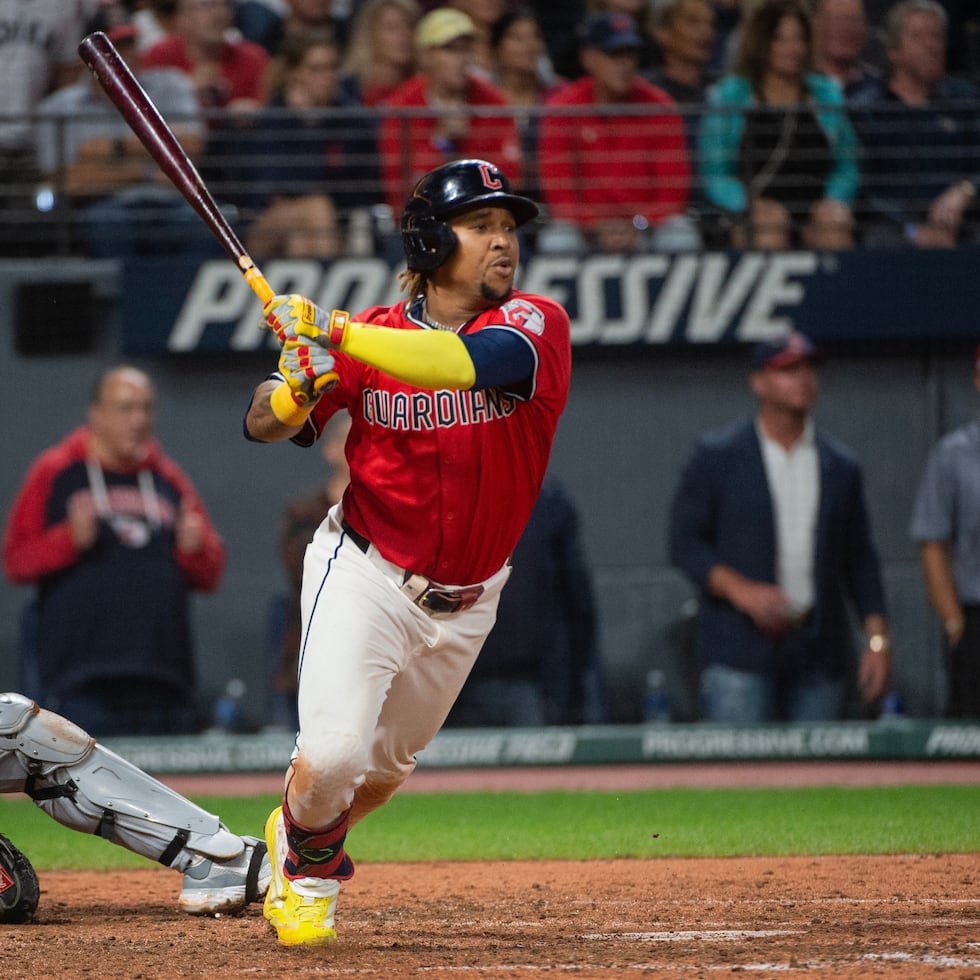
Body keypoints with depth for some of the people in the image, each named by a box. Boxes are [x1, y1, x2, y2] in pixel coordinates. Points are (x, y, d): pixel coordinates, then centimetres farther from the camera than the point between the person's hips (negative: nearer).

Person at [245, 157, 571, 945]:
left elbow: (468, 362, -36)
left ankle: (308, 847, 48)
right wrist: (297, 384, -27)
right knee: (332, 753, -16)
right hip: (366, 577, -2)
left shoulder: (536, 325, -13)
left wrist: (333, 332, -38)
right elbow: (264, 425, -3)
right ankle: (307, 856, 17)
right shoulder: (372, 335, -9)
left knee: (389, 763, 18)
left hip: (465, 603, 2)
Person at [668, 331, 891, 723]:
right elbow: (685, 543, 1)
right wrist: (741, 591, -15)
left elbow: (860, 559, 15)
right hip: (741, 649, -3)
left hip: (820, 654, 3)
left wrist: (877, 639, 5)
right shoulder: (716, 456, 4)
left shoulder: (841, 466, 14)